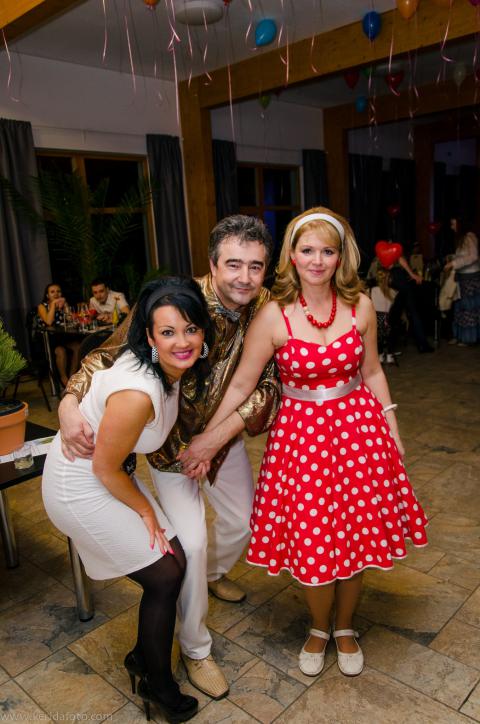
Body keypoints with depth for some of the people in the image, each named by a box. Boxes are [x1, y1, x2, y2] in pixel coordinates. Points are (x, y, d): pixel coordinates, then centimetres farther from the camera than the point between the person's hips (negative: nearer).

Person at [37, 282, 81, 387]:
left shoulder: (63, 304, 11)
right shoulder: (42, 306, -1)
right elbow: (49, 322, -20)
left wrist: (64, 306, -13)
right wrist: (53, 304, -15)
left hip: (62, 336, 4)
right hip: (47, 339, -4)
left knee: (78, 347, -23)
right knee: (61, 351, -33)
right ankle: (64, 378, -14)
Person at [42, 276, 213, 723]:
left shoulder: (171, 367, -10)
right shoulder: (138, 392, -35)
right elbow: (105, 468, -23)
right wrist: (146, 511, -6)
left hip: (104, 473, 8)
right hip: (79, 486, -8)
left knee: (174, 561, 10)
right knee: (164, 576, 1)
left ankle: (143, 656, 36)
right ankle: (159, 686, 27)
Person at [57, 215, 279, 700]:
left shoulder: (265, 309, -18)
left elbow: (267, 381, -16)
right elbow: (109, 354, -23)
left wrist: (219, 436, -25)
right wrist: (71, 403, -41)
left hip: (224, 433, 5)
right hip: (170, 438, -5)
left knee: (243, 518, 20)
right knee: (190, 542, -8)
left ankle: (214, 573, 56)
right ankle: (194, 649, 20)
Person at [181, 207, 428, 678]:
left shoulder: (360, 306, -4)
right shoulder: (274, 315, -12)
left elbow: (371, 371, 8)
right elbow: (242, 384, -8)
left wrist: (392, 428, 8)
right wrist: (204, 441, -7)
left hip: (359, 427, 3)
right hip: (301, 433, -2)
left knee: (357, 534, 12)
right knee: (312, 543, 5)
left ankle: (345, 628, 40)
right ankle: (319, 628, 37)